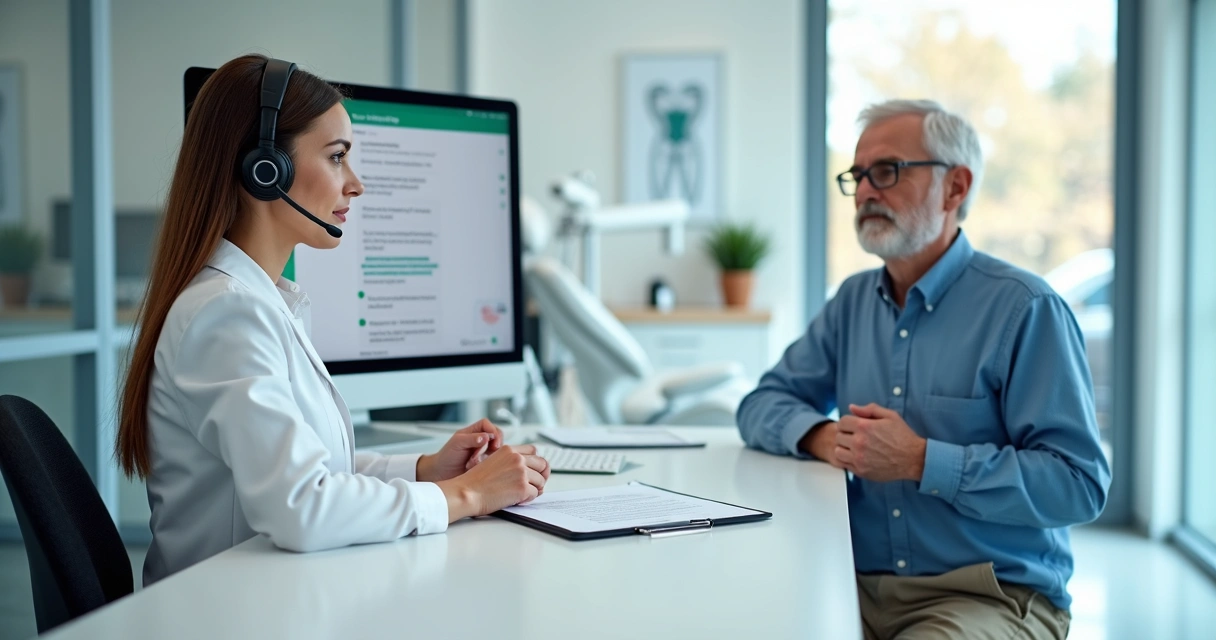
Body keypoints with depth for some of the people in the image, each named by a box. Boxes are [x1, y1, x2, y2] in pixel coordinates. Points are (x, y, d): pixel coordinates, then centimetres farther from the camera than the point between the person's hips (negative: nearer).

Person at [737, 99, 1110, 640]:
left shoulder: (1024, 309, -9)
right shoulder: (853, 303, 11)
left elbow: (1080, 483, -14)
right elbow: (762, 405, 15)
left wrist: (922, 461, -20)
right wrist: (824, 437, -7)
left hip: (995, 596, -4)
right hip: (862, 589, 5)